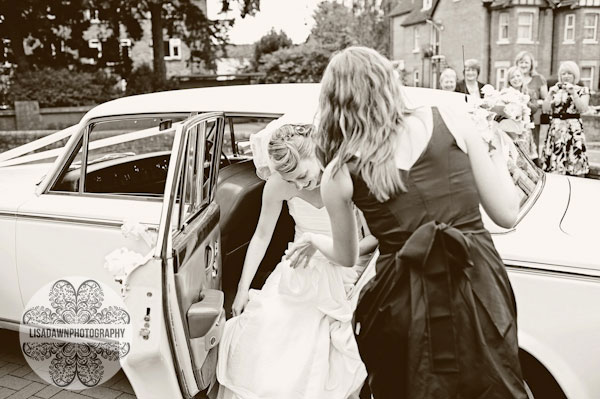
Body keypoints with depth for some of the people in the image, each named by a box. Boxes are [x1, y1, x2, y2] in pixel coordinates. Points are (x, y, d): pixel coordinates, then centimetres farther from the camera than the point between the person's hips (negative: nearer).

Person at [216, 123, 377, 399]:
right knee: (258, 331, -8)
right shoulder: (279, 185, -13)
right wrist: (243, 289, 2)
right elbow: (261, 236, 0)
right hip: (299, 273, 2)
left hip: (344, 275, -2)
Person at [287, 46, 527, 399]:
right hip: (477, 290, 1)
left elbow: (347, 256, 15)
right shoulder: (451, 118, -1)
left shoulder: (340, 174, -1)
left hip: (406, 304, 0)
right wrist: (499, 153, 19)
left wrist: (314, 240, 36)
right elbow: (506, 214, 1)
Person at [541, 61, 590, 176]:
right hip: (555, 130, 3)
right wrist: (551, 93, -7)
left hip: (574, 129, -3)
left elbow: (583, 108, -8)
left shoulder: (582, 90, 6)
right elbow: (546, 109, 4)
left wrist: (573, 93, -14)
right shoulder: (554, 89, 14)